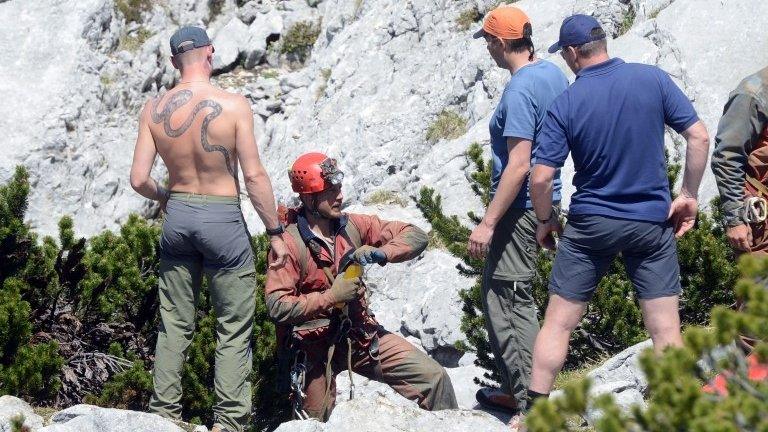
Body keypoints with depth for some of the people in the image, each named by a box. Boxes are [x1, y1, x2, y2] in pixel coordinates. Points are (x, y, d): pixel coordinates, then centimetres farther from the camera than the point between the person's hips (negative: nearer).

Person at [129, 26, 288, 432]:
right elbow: (254, 176, -14)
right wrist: (275, 232, -5)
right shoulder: (233, 105, -14)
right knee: (234, 328, 6)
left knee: (174, 323, 15)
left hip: (177, 216, 4)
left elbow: (139, 178, -5)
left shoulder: (154, 109, -4)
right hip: (222, 220, -4)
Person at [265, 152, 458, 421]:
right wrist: (330, 296, -24)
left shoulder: (352, 226, 0)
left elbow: (416, 237, -1)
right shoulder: (290, 243, -14)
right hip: (315, 346, -4)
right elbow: (277, 307, -23)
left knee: (434, 378, -8)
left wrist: (381, 253, -19)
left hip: (360, 334, 4)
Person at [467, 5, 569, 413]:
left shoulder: (519, 90, -20)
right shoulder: (554, 73, 8)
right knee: (513, 295, 18)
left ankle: (526, 396, 0)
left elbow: (519, 165, -25)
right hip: (545, 200, 10)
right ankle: (517, 387, 26)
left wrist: (488, 222, -23)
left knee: (508, 299, -3)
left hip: (520, 208, -10)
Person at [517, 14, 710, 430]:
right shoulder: (653, 79, -6)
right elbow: (699, 137, -6)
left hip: (590, 224, -1)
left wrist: (545, 221, 6)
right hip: (653, 223, 1)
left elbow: (541, 178, -11)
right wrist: (689, 195, 4)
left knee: (558, 322, 8)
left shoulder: (565, 104, -10)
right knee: (666, 329, 5)